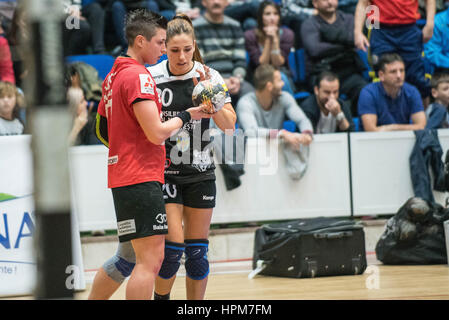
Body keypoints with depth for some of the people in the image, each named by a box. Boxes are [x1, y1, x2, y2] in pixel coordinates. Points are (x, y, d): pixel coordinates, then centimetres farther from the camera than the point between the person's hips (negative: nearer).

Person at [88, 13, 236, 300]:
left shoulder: (209, 76, -3)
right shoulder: (150, 77, -7)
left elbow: (228, 125, -9)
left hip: (200, 173, 2)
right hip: (163, 172, -2)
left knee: (197, 250, 5)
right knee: (173, 247, -11)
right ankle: (161, 298, 10)